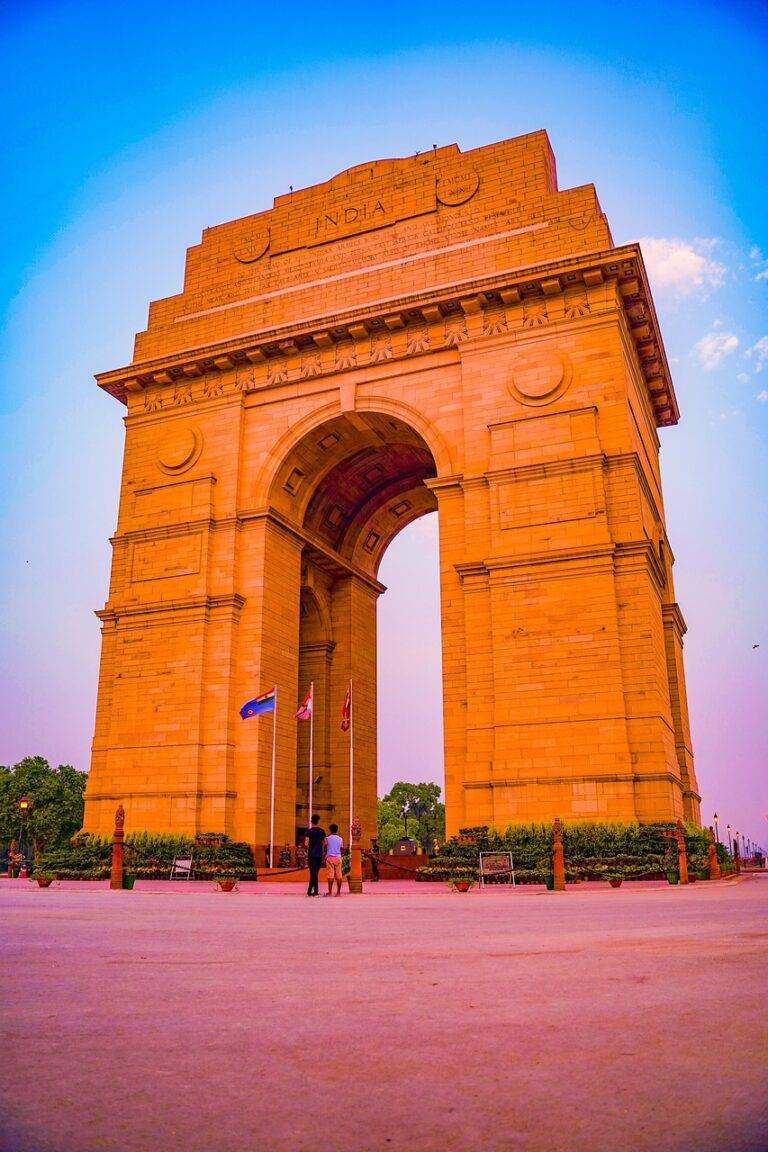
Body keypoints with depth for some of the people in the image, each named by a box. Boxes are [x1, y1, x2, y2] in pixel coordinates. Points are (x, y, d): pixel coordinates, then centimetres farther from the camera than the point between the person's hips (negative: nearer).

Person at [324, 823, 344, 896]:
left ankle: (330, 892, -6)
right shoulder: (340, 839, 6)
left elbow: (325, 848, 1)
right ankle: (338, 892, 5)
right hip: (338, 857, 3)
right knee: (338, 875, 5)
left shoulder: (327, 838, -3)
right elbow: (342, 849, 11)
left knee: (330, 875, -3)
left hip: (330, 857, -3)